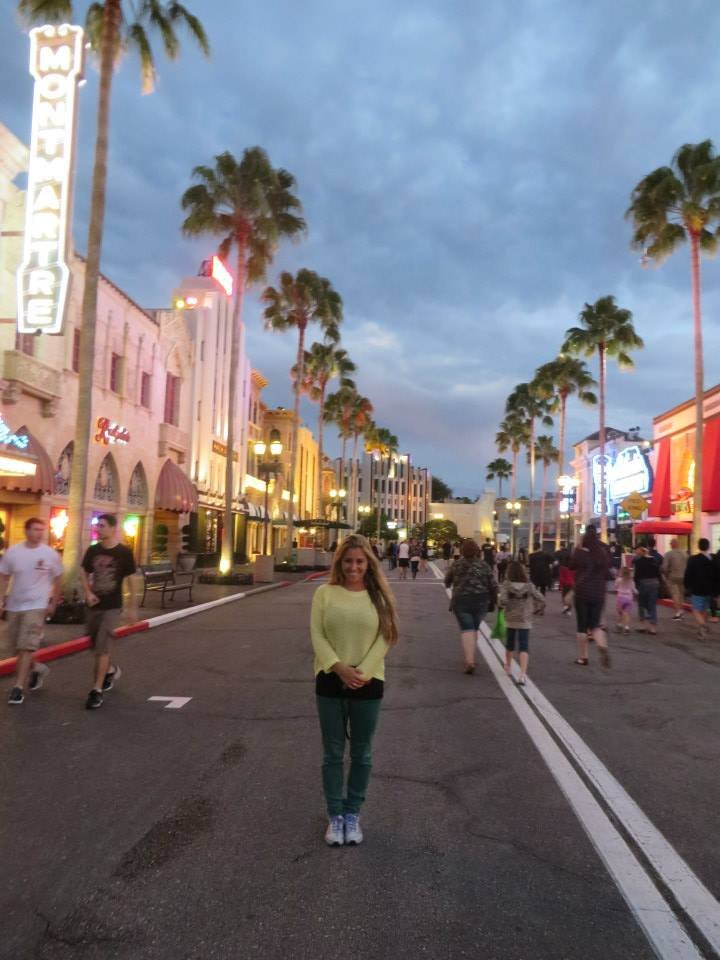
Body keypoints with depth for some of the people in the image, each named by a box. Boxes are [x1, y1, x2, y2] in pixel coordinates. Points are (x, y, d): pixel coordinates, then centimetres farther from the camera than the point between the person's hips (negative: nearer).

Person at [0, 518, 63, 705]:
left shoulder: (51, 554, -8)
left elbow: (57, 579, 2)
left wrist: (53, 603, 2)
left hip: (36, 605, -4)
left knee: (26, 647, -9)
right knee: (18, 646, 15)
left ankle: (18, 687, -3)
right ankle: (37, 668, 38)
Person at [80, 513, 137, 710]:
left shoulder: (124, 552, -10)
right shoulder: (92, 550, 1)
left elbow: (130, 580, -5)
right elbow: (84, 573, 12)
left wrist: (132, 608, -4)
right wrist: (88, 593, -6)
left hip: (112, 608, -5)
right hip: (93, 606, 5)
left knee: (102, 648, -10)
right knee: (97, 646, 17)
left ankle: (97, 691, -3)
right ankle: (112, 670, 44)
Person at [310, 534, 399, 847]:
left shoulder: (379, 597, 0)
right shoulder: (325, 593, -2)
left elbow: (383, 639, -4)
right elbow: (317, 635, -6)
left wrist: (362, 673, -15)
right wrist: (339, 668, -18)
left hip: (368, 683, 0)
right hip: (330, 681, 0)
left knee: (361, 753, 13)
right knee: (333, 753, 10)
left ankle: (353, 813, 30)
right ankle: (335, 815, 26)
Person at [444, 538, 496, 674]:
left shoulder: (457, 564, -2)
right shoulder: (483, 565, 1)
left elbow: (447, 581, 12)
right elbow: (493, 585, 0)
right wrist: (492, 601, 12)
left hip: (461, 601, -2)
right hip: (481, 602, 2)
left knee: (467, 630, -4)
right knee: (474, 629, 18)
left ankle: (469, 661, -18)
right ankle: (470, 657, 28)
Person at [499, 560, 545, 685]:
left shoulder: (506, 585, -10)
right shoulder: (530, 586, -4)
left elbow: (503, 601, -22)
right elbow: (541, 600, -7)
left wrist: (499, 601, -1)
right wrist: (536, 610, 10)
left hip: (510, 620, 0)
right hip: (525, 620, 0)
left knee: (510, 643, 21)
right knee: (524, 647, -2)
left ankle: (508, 667, 41)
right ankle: (522, 674, -17)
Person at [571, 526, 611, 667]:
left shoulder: (580, 553, -10)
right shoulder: (604, 554, 0)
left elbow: (572, 566, 7)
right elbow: (607, 572, 10)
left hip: (582, 592, -3)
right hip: (599, 593, 3)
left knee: (582, 625, 7)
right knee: (595, 624, 11)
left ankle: (583, 657, 12)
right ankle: (603, 646, -18)